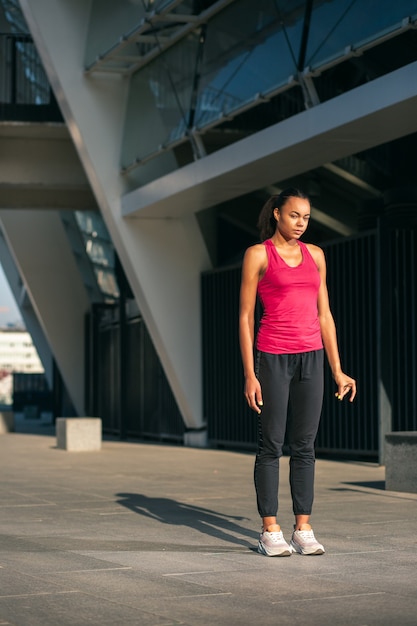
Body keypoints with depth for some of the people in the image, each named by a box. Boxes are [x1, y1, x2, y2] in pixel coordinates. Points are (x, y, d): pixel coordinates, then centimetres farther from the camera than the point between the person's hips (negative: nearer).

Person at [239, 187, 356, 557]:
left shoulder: (314, 255, 12)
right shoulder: (258, 255, -1)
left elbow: (324, 314, 14)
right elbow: (246, 317, -3)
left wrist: (337, 370, 9)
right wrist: (249, 375, -9)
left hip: (311, 357, 4)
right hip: (272, 356, -4)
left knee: (305, 446, 5)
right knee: (271, 444, 0)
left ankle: (303, 530, 11)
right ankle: (270, 532, 6)